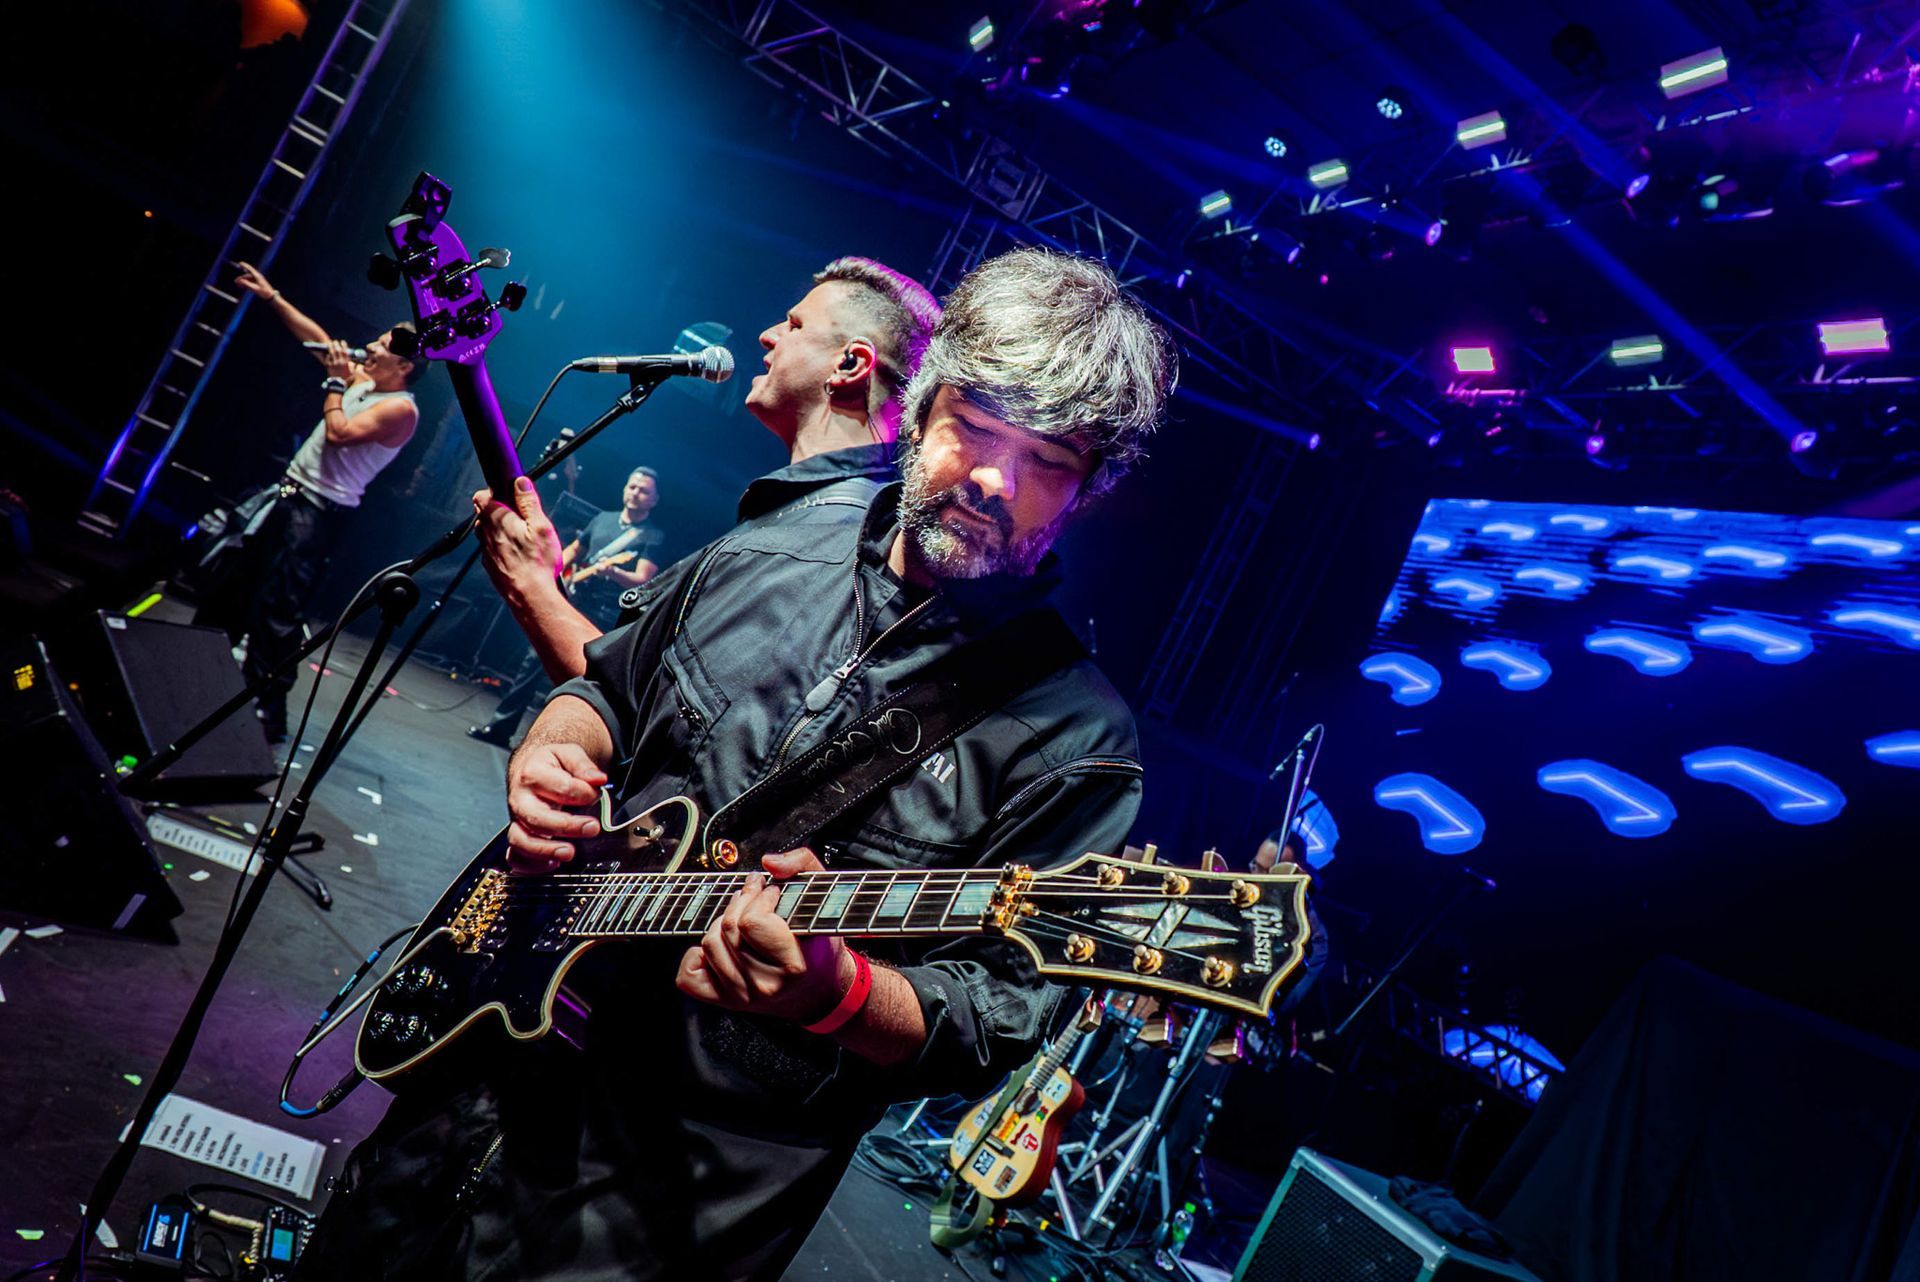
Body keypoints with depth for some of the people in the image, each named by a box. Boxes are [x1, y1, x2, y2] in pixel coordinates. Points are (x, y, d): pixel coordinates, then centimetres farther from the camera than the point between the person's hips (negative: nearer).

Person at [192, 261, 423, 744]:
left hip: (318, 514, -10)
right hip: (286, 495, 10)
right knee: (230, 586, 18)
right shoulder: (361, 381, 11)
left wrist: (336, 382, -12)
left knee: (277, 612, -11)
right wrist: (272, 296, 22)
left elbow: (339, 433, -25)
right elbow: (318, 339, 22)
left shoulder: (401, 409, -15)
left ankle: (269, 712, -3)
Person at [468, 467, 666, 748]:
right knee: (534, 661, 8)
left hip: (603, 620, -6)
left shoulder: (653, 536, -6)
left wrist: (612, 571, -33)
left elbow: (643, 581, -16)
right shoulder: (602, 519, 13)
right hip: (569, 604, 6)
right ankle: (500, 726, 18)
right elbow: (573, 550, 25)